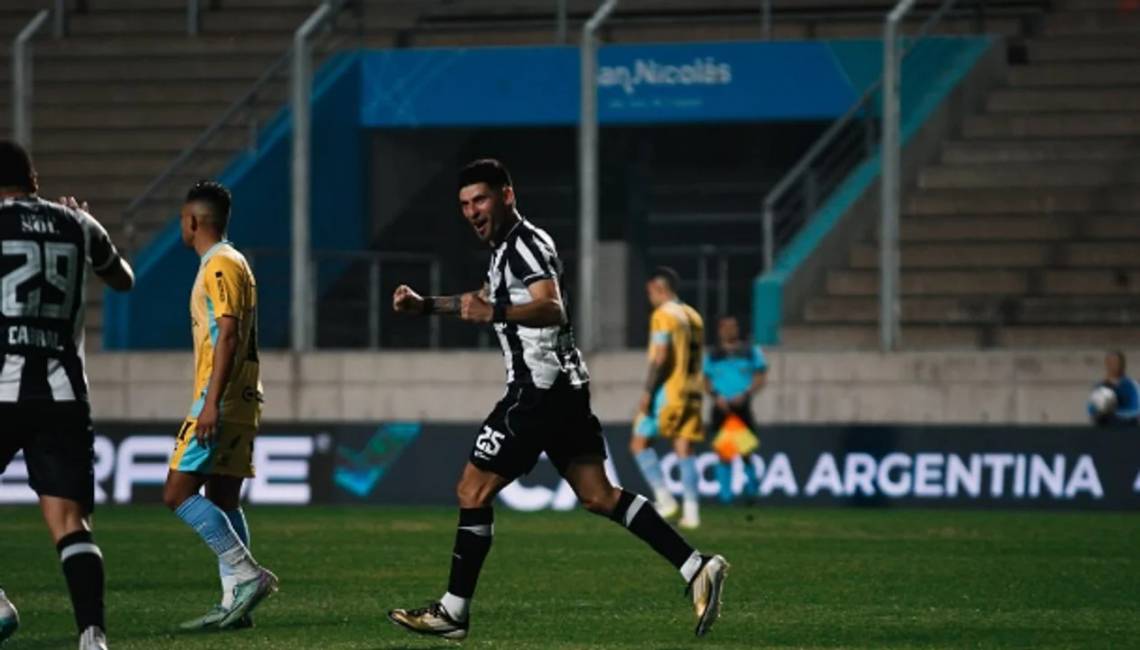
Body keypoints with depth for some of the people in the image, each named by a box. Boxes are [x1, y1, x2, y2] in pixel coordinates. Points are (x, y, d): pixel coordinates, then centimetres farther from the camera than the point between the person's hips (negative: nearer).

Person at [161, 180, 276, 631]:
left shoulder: (220, 266, -12)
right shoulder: (228, 264, 19)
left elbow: (228, 335, -21)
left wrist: (212, 402, -25)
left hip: (221, 402, -10)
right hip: (239, 403, 10)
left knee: (178, 492, -12)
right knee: (222, 499, 8)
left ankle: (246, 575, -17)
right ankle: (235, 602, 5)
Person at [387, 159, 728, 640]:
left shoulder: (526, 244, -12)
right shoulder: (507, 248, 19)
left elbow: (552, 308, -29)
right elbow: (491, 301, 39)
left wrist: (494, 313, -43)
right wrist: (425, 306, 32)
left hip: (538, 389, -10)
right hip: (563, 386, 10)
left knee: (472, 492, -5)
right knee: (597, 495, 6)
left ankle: (452, 613, 0)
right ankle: (696, 568, -2)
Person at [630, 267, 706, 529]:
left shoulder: (663, 315, -9)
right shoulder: (694, 316, 15)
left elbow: (660, 357, -18)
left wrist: (648, 392, -16)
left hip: (668, 390, -7)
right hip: (691, 391, 7)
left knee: (639, 443, 2)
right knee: (684, 450, 5)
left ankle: (664, 499, -7)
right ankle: (691, 512, -2)